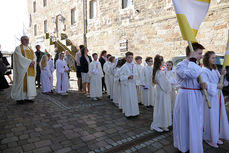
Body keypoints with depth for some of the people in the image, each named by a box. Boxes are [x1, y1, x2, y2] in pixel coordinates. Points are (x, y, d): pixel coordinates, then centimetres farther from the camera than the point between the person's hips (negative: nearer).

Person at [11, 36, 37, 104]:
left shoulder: (30, 49, 18)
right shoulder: (18, 48, -1)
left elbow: (34, 57, 6)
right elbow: (20, 58, -15)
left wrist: (33, 62, -14)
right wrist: (30, 61, -19)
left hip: (30, 70, 6)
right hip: (22, 69, -6)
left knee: (30, 82, 4)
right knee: (21, 82, -3)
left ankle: (28, 97, 11)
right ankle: (19, 98, 5)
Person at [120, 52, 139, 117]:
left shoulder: (133, 65, 7)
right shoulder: (124, 67, -12)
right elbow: (121, 77, -14)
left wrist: (136, 82, 12)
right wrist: (128, 77, -28)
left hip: (133, 84, 6)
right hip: (126, 85, -6)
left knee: (134, 98, 11)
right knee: (127, 99, 2)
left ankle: (133, 112, 25)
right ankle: (128, 113, 16)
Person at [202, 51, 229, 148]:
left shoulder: (215, 70, 11)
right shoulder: (204, 71, -14)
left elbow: (219, 82, 10)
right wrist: (216, 86, -19)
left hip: (218, 97, 8)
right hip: (210, 97, -8)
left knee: (218, 117, 15)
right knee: (210, 117, 1)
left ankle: (216, 136, 30)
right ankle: (209, 138, 16)